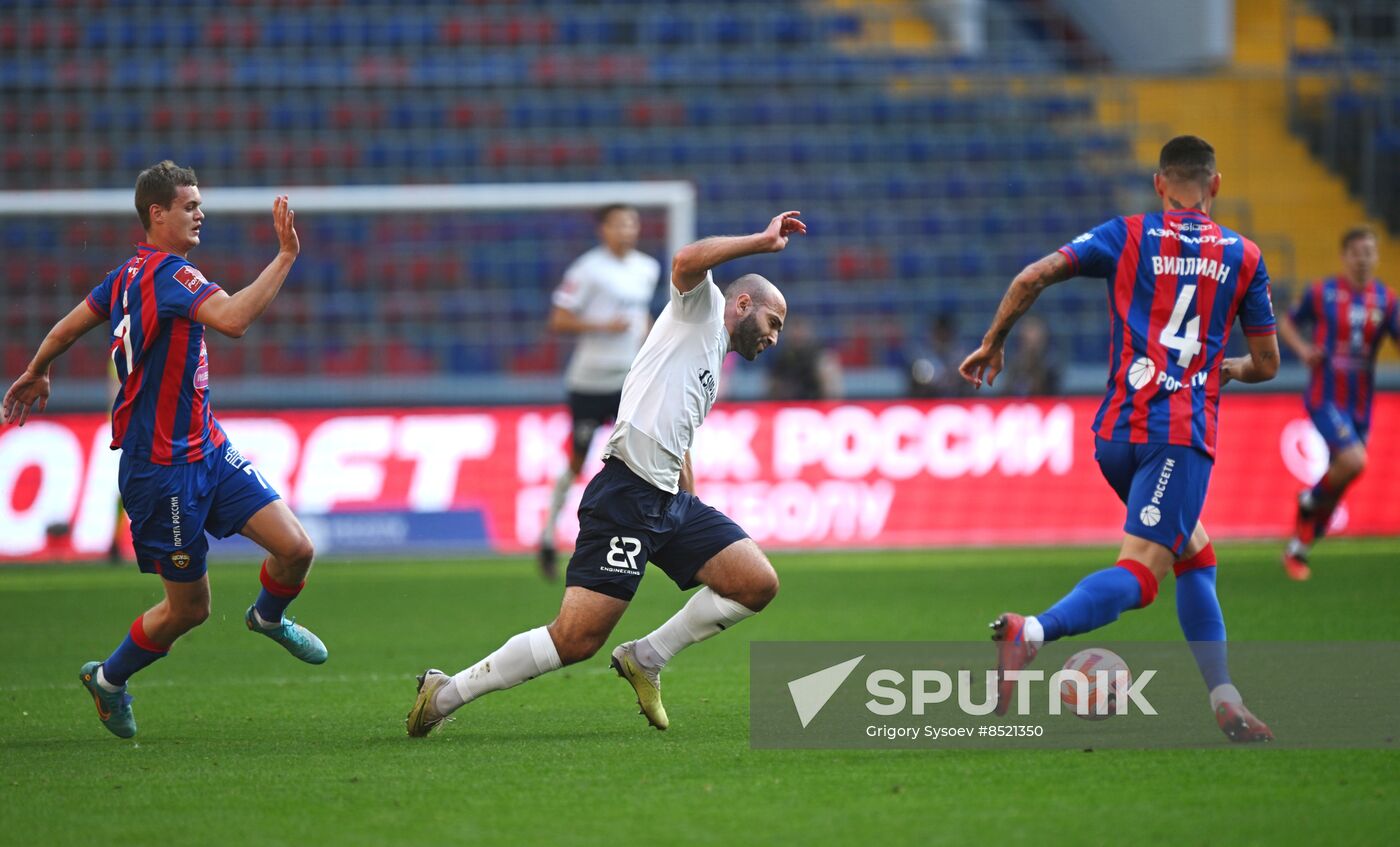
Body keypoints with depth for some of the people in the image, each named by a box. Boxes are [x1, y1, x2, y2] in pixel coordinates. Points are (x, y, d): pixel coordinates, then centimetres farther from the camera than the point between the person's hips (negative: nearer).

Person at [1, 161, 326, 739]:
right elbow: (233, 319, -39)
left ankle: (269, 616, 29)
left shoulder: (130, 273, 9)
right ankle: (108, 679, 28)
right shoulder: (168, 275, -21)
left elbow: (67, 328, 22)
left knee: (295, 548, -3)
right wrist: (286, 256, -37)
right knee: (188, 607, 4)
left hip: (206, 449, 9)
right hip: (162, 470, -9)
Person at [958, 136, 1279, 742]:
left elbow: (1034, 277, -1)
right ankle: (1032, 632, -42)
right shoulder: (1243, 256, 11)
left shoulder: (1127, 236, 11)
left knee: (1196, 560, 21)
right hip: (1183, 433, -4)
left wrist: (992, 345, 12)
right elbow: (1266, 363, 17)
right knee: (1140, 573, -16)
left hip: (1116, 433, 4)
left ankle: (1226, 705, 17)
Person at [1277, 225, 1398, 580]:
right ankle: (1310, 500, 3)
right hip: (1325, 397, -4)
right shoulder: (1321, 294, -4)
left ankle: (1297, 551, 24)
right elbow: (1286, 323, 10)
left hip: (1360, 403, 4)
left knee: (1336, 487, 8)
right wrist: (1302, 349, -9)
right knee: (1353, 461, -26)